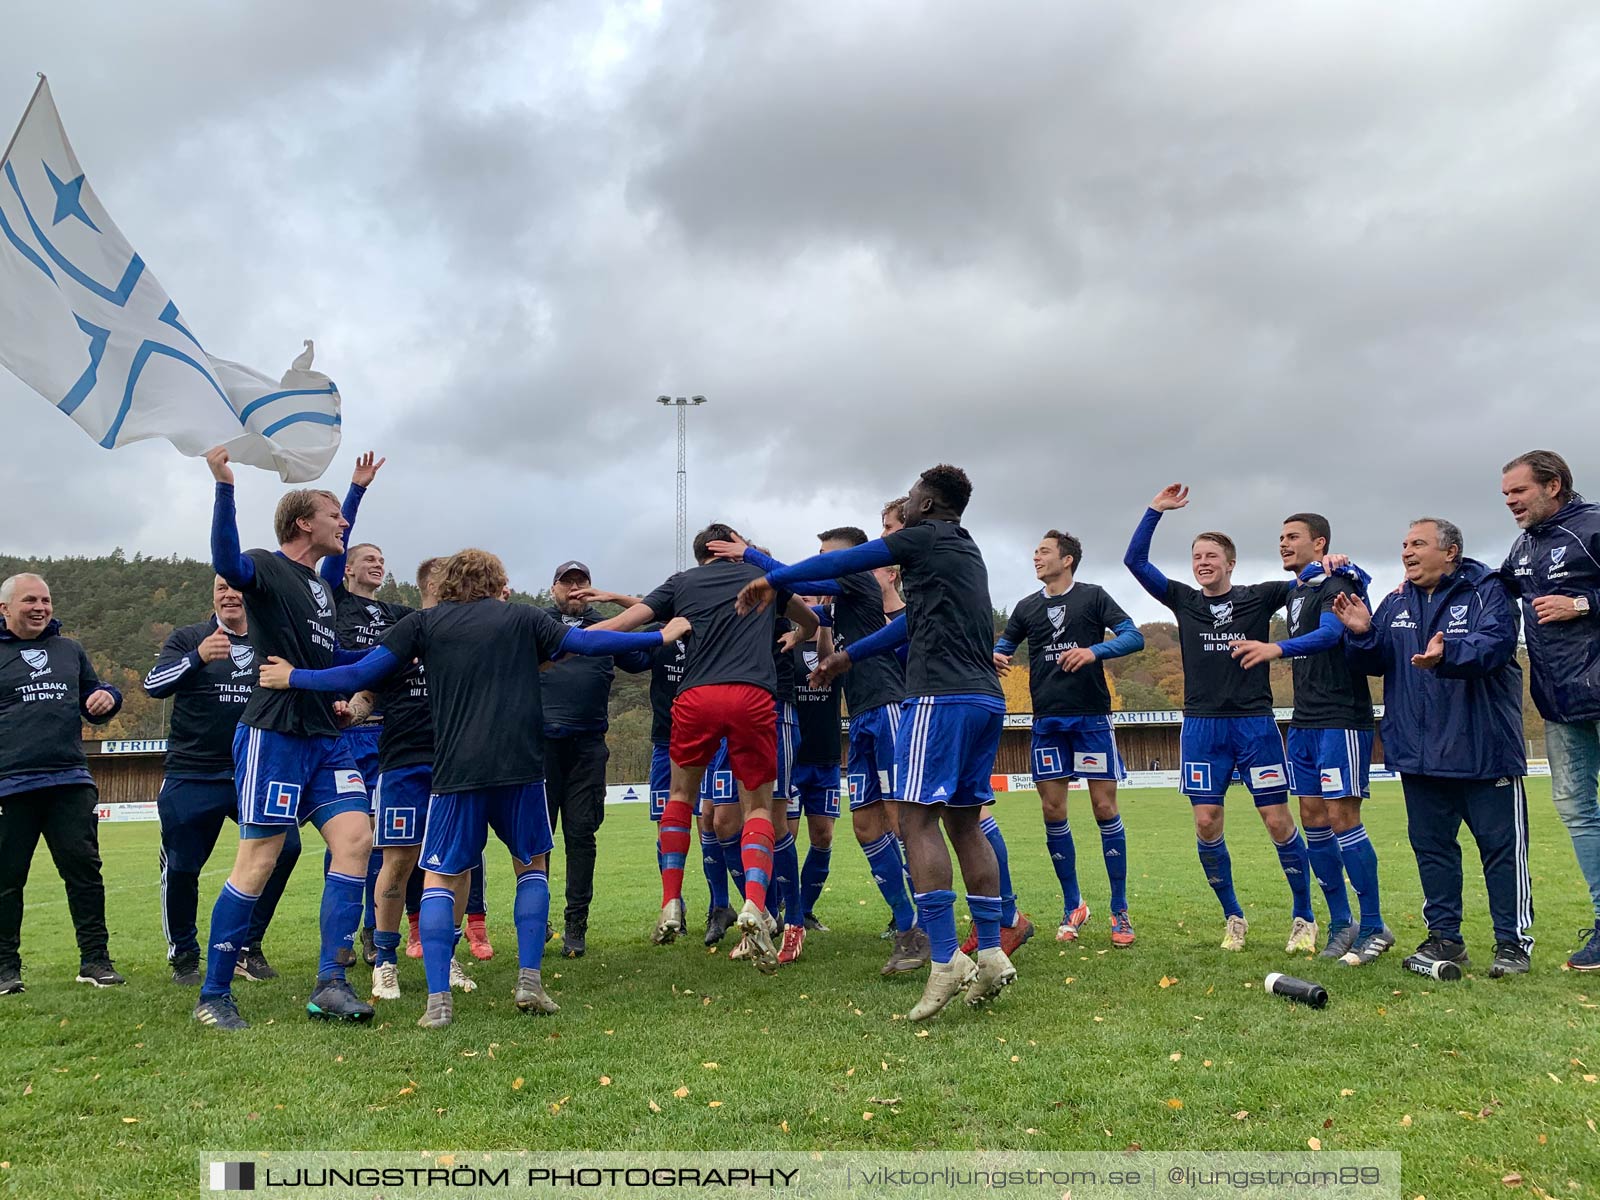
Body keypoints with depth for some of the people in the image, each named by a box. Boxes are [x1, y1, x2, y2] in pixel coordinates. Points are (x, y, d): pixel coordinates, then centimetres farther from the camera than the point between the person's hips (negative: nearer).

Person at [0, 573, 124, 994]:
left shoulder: (70, 651, 18)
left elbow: (93, 698, 28)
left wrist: (107, 698, 4)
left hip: (71, 783, 3)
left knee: (84, 869, 2)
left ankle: (94, 959, 9)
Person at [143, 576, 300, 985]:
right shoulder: (188, 638, 2)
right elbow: (154, 684, -13)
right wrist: (198, 656, -31)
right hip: (192, 777, -2)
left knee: (284, 848, -10)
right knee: (181, 867, 1)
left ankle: (247, 948, 7)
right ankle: (183, 956, 22)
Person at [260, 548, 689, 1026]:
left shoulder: (423, 623, 10)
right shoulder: (522, 617, 12)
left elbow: (363, 673, 6)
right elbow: (586, 642, 8)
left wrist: (293, 677, 20)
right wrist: (661, 635, 18)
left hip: (456, 771, 0)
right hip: (522, 766, 1)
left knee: (441, 877, 10)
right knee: (532, 865, 19)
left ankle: (438, 1000, -2)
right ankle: (530, 982, 9)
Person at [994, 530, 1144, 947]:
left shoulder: (1093, 596, 1)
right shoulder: (1027, 607, 11)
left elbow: (1134, 636, -6)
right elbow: (1005, 643, 19)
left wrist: (1093, 651, -24)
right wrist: (997, 656, -6)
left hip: (1092, 717, -3)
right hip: (1047, 720, 4)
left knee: (1105, 807, -4)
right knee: (1052, 810, 1)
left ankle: (1120, 911, 6)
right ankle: (1072, 905, 15)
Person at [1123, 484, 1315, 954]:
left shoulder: (1258, 597, 3)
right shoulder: (1184, 601, 8)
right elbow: (1134, 561, 5)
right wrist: (1155, 510, -1)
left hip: (1254, 723, -2)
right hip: (1202, 726, 2)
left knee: (1278, 820, -1)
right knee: (1206, 823, -1)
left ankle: (1304, 918, 14)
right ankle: (1233, 917, 16)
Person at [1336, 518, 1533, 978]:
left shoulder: (1487, 591, -6)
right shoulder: (1395, 603, 12)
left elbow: (1494, 644, -23)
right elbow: (1376, 662, 10)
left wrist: (1447, 654, -41)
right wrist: (1363, 634, -11)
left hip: (1483, 747, -5)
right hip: (1419, 751, 6)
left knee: (1501, 844, 1)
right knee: (1431, 844, 10)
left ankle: (1513, 941, 11)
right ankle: (1444, 937, 21)